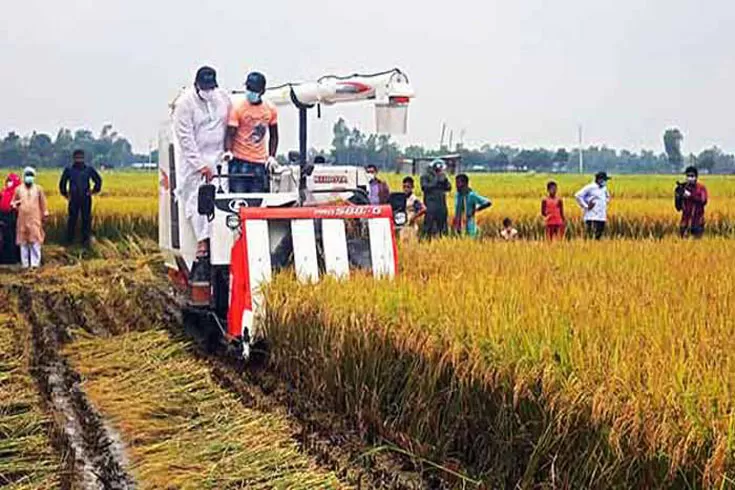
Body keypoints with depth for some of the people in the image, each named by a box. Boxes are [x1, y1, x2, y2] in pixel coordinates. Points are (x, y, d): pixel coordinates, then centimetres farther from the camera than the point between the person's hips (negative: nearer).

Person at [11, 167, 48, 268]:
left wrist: (44, 216, 9)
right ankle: (25, 264, 11)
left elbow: (43, 203, 11)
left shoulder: (38, 189, 7)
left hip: (35, 219, -1)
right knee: (23, 242, 4)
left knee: (35, 241, -8)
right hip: (23, 219, 1)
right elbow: (13, 202, 16)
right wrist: (15, 204, -8)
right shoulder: (19, 189, 9)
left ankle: (35, 263, -5)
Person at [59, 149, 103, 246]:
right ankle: (69, 240, 9)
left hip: (86, 199, 1)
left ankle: (86, 241, 7)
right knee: (72, 219, 0)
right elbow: (62, 183, 15)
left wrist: (94, 190, 8)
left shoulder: (89, 169, 4)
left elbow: (98, 180, 16)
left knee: (86, 219, 0)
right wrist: (65, 194, 11)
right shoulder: (69, 170, 3)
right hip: (73, 200, -1)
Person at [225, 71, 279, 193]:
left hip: (260, 163, 3)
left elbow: (273, 136, 15)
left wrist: (272, 156, 4)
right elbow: (230, 133, -9)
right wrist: (228, 151, -27)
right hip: (239, 161, -3)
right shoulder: (238, 108, -6)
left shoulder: (271, 109, 5)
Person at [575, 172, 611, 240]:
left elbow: (607, 196, 38)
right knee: (590, 236, -11)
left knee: (599, 236, 5)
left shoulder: (604, 188, 15)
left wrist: (606, 202, 17)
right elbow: (578, 196, -13)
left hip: (602, 217, 7)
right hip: (592, 217, -7)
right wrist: (585, 206, -12)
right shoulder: (590, 187, -8)